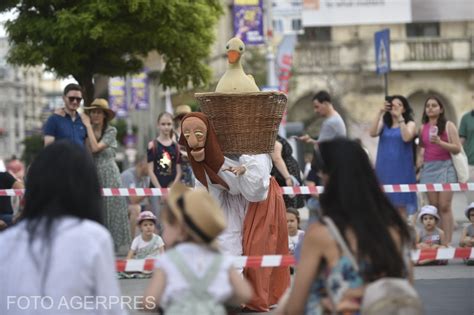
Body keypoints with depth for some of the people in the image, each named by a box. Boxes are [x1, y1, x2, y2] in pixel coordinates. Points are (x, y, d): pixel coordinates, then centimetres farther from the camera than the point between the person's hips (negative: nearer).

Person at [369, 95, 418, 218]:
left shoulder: (410, 124, 3)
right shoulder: (384, 123, 10)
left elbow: (406, 137, -17)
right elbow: (373, 133, -9)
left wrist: (400, 117, -17)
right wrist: (380, 112, -14)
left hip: (401, 169, -3)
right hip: (384, 168, 3)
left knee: (400, 204, -4)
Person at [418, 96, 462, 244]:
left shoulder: (448, 126, 1)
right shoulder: (422, 128, 12)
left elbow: (457, 148, -6)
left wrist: (440, 142, -17)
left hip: (445, 167, -4)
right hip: (428, 168, 4)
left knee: (444, 206, -10)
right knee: (433, 207, 3)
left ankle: (447, 243, -12)